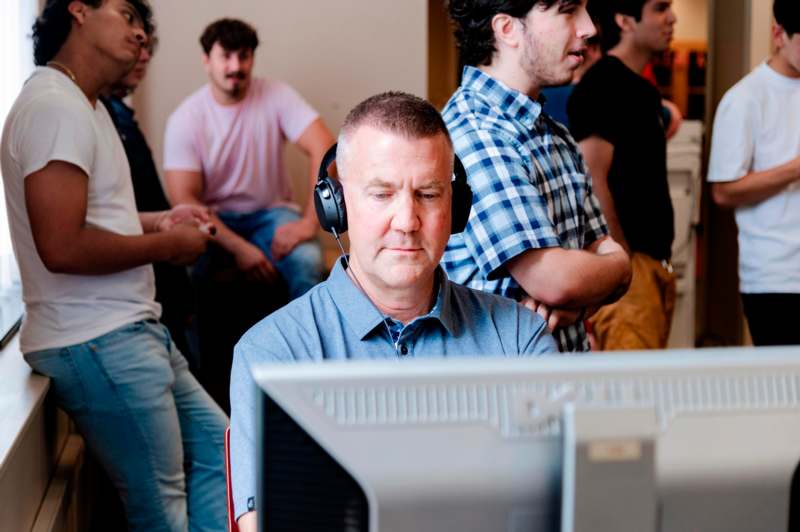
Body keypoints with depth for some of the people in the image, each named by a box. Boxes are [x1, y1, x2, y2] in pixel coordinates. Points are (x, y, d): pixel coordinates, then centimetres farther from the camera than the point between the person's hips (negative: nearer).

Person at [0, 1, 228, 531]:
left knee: (215, 444, 16)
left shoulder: (84, 105, 16)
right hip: (98, 342, -11)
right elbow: (63, 247, -26)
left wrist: (157, 222, 12)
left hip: (127, 329, 11)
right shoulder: (56, 107, -18)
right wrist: (166, 246, -13)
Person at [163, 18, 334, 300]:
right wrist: (240, 248, -25)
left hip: (270, 213, 0)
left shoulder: (277, 95, -7)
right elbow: (185, 200, -13)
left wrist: (310, 221, -28)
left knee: (307, 261, -31)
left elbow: (324, 149, -16)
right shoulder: (184, 120, -8)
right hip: (214, 220, 0)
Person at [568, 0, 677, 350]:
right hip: (627, 264, -9)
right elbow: (593, 182, -18)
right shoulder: (601, 86, -11)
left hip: (654, 261, 10)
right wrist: (622, 262, -18)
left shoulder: (644, 89, 18)